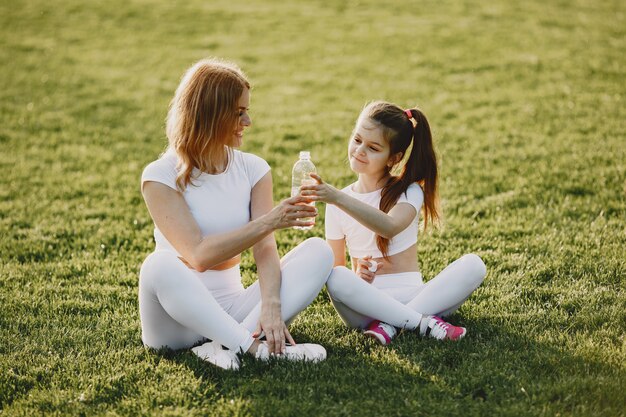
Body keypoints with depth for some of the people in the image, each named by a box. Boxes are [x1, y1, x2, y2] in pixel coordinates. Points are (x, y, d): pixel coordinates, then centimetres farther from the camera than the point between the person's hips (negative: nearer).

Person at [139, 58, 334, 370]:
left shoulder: (253, 169, 5)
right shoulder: (161, 176, -8)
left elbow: (265, 250, -8)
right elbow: (198, 255, -20)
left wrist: (271, 305, -26)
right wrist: (268, 222, -24)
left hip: (232, 309, 4)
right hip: (178, 318, -4)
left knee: (318, 251, -15)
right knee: (159, 265, -36)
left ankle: (226, 346, -30)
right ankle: (257, 347, -33)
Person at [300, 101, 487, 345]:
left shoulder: (410, 192, -1)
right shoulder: (337, 204, 6)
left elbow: (389, 227, -26)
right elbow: (334, 268, 9)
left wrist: (338, 198, -38)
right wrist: (357, 277, -15)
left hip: (411, 296, 0)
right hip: (367, 301, 0)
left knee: (473, 265, -24)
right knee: (336, 278, -33)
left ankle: (388, 324, -25)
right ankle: (424, 322, -25)